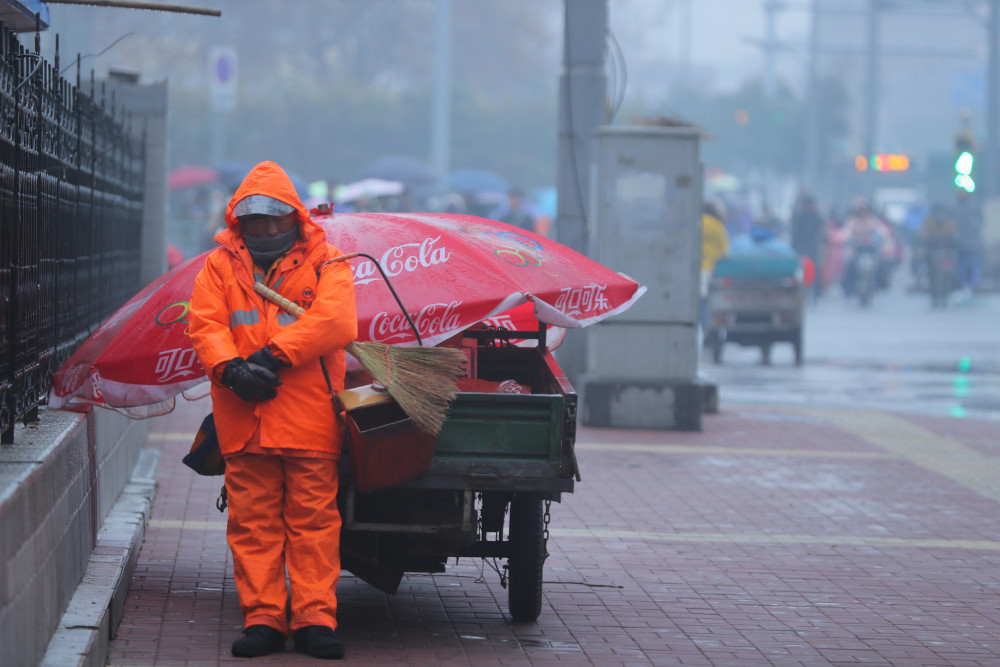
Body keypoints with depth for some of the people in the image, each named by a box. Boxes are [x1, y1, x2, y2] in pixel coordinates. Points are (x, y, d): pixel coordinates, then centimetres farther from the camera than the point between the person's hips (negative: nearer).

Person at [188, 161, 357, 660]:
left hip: (311, 417, -2)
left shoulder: (326, 263, 8)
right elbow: (205, 326, 4)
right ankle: (262, 619, 6)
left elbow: (332, 321, -8)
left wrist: (273, 355, -16)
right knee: (253, 522, 2)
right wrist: (230, 368, -16)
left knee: (313, 519, -3)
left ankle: (315, 619, 0)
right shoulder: (220, 266, 16)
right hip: (244, 421, 2)